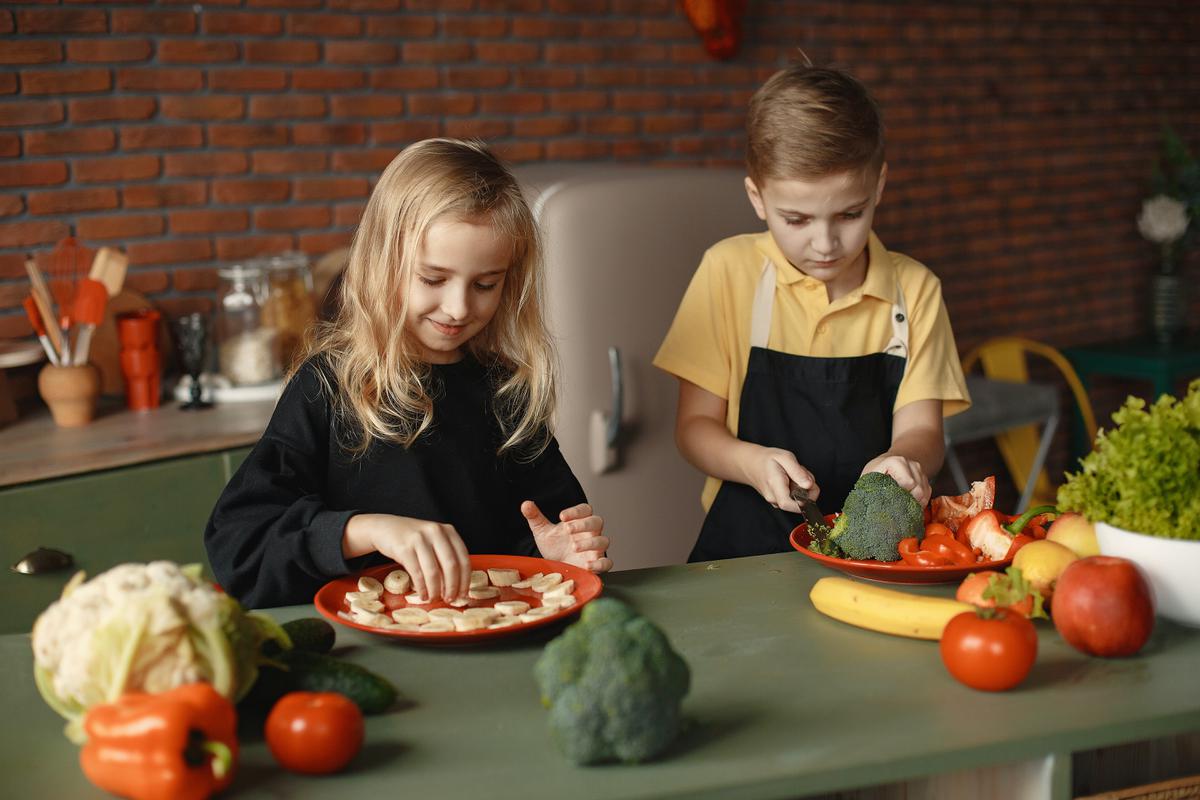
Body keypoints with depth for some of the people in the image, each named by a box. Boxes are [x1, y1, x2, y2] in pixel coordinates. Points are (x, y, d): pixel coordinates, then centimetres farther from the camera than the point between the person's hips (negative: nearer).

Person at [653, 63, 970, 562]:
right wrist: (754, 461, -19)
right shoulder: (730, 272, 2)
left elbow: (920, 428, 2)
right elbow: (695, 426, 2)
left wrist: (902, 461, -22)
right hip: (748, 546, -3)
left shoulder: (914, 289, 7)